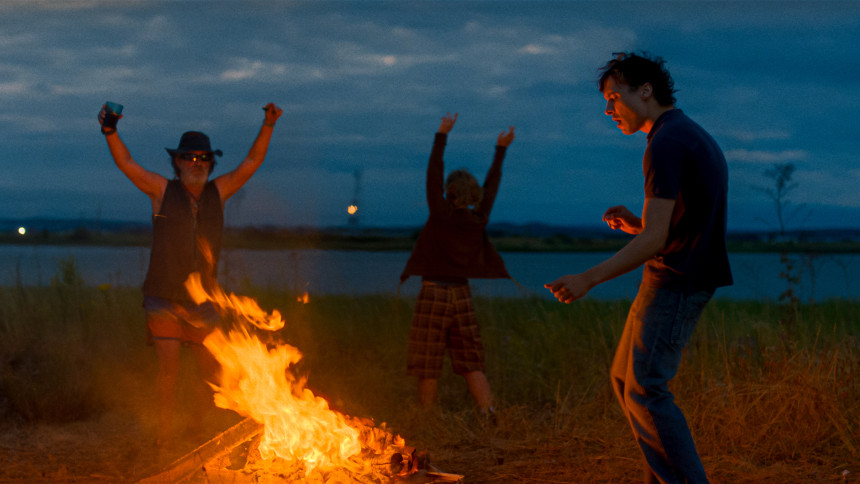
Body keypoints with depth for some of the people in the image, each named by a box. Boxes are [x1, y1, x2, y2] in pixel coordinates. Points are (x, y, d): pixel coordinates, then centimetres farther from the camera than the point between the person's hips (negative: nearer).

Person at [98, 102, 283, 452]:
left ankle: (196, 427, 25)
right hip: (163, 301, -3)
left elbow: (253, 161, 6)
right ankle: (165, 433, 1)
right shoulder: (163, 191, 0)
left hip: (202, 302, 3)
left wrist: (268, 125, -4)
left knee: (213, 373, 3)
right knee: (169, 365, -15)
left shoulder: (218, 192, 7)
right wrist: (109, 130, -23)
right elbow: (125, 162, -8)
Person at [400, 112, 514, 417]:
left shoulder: (441, 214, -10)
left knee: (428, 367, 3)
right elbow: (491, 185, 15)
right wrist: (501, 150, 24)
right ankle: (489, 415, -5)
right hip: (462, 296, 5)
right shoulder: (478, 220, 2)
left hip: (433, 294, -5)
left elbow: (434, 173, -6)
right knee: (471, 363, 7)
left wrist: (442, 135, -1)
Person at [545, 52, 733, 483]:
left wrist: (589, 279, -22)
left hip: (674, 283, -10)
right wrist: (637, 224, 8)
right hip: (673, 281, 10)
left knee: (645, 391, -10)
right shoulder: (696, 137, 17)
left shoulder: (666, 144, -16)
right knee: (624, 378, 13)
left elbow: (655, 239, -22)